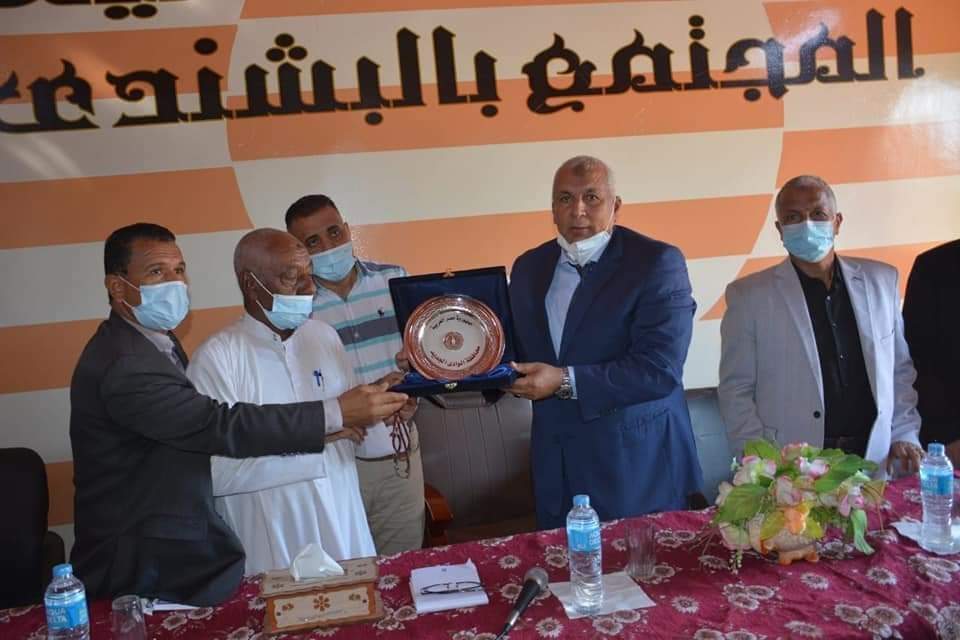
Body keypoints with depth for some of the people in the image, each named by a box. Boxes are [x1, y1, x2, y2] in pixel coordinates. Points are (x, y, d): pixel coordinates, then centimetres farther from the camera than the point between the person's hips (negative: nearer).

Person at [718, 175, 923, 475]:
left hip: (873, 461, 3)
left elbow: (900, 370, 12)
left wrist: (904, 436, 4)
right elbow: (735, 391, -5)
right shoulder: (749, 295, -6)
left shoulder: (880, 280, 5)